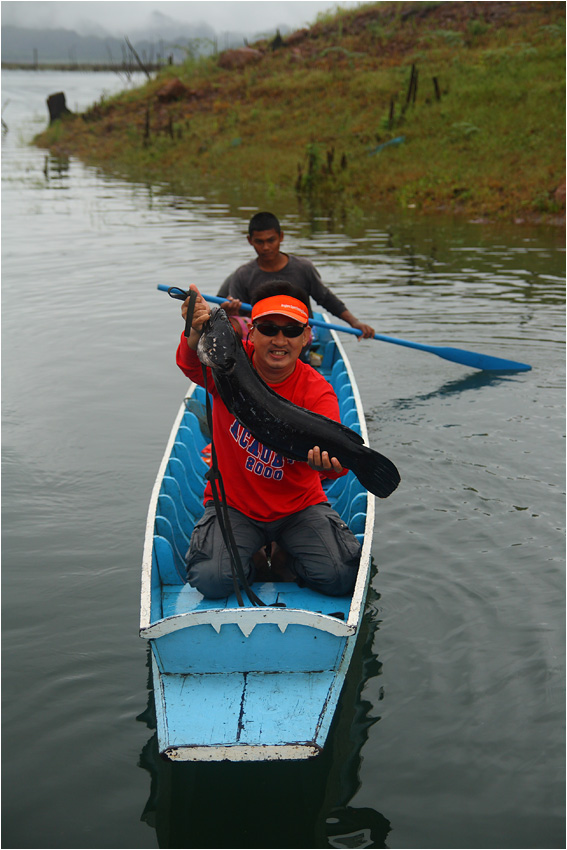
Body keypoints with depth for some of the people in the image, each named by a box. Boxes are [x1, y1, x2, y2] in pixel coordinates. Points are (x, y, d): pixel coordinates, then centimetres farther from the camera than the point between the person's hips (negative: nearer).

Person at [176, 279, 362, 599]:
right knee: (212, 580, -22)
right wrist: (197, 333, -58)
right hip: (232, 504, 0)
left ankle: (288, 554, 16)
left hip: (300, 505, 0)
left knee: (340, 577, -17)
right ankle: (248, 560, 15)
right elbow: (193, 365, -34)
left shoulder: (318, 391, -14)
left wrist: (330, 462, -57)